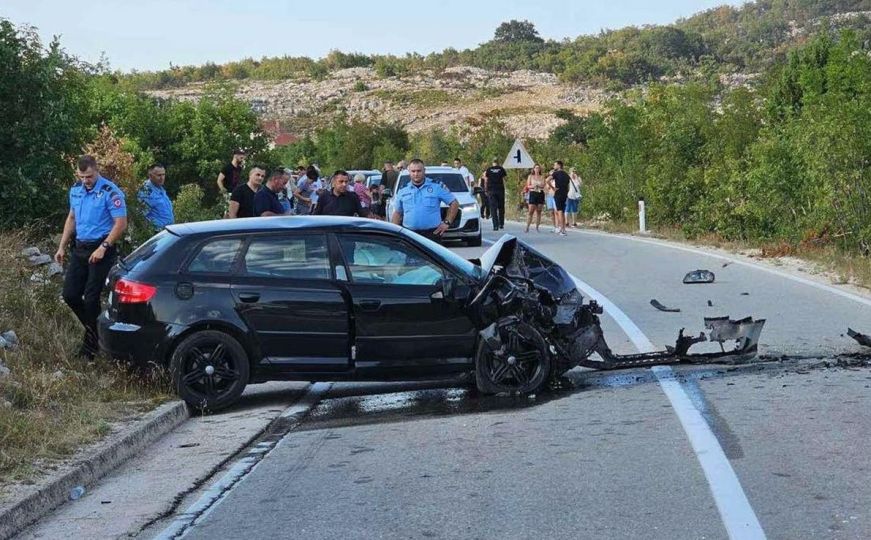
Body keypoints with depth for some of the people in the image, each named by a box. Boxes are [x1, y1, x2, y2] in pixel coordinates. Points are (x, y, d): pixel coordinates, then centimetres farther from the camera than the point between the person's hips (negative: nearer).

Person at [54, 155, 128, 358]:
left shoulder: (110, 192, -14)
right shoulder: (75, 190, 9)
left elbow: (121, 223, -16)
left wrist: (103, 248, -21)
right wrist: (62, 247, 15)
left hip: (101, 250, -7)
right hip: (79, 249, 7)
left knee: (91, 298, -5)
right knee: (70, 294, 5)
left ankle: (90, 347, 7)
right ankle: (94, 328, 26)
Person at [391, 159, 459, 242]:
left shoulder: (437, 187, 3)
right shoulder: (403, 192, 12)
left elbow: (454, 203, 6)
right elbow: (397, 213, 17)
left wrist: (447, 222, -1)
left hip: (432, 234, -2)